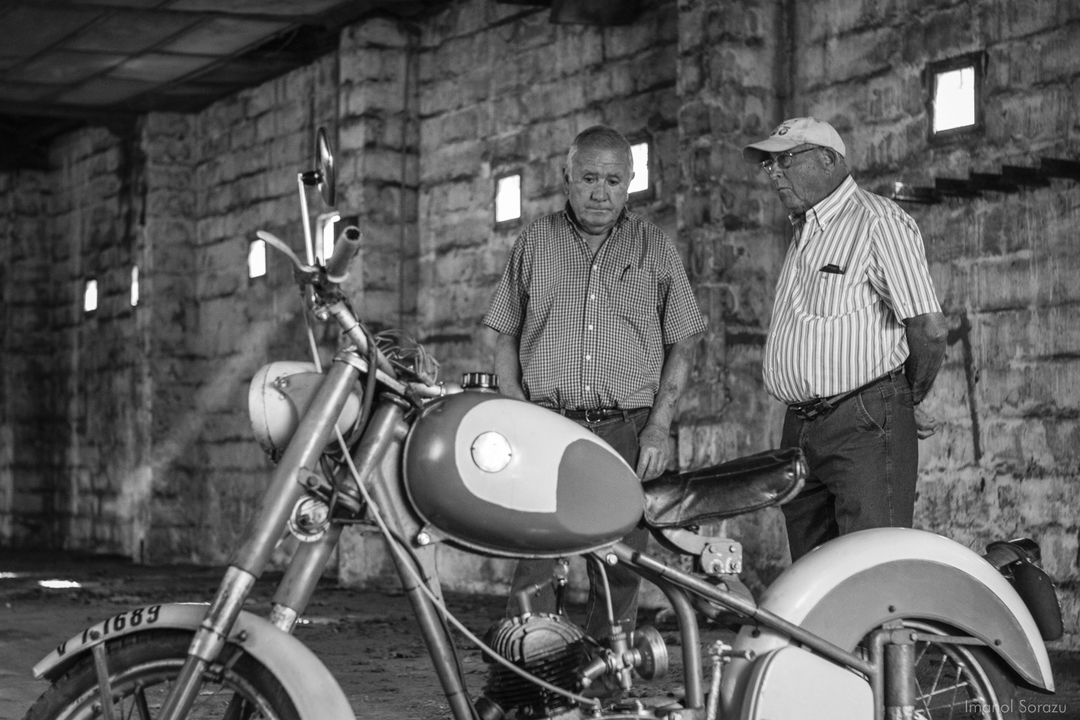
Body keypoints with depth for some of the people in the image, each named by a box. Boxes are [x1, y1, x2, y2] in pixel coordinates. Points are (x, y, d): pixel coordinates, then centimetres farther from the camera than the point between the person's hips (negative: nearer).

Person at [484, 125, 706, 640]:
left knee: (620, 570, -1)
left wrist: (659, 426, -2)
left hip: (627, 433, 1)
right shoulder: (534, 242, 12)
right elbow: (505, 338, 12)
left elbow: (681, 345, 10)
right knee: (533, 562, -11)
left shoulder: (655, 248, 11)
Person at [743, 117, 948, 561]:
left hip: (865, 425, -9)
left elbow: (929, 328, -12)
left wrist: (911, 402, 1)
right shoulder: (803, 235, 22)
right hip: (799, 429, 9)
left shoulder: (877, 222, -6)